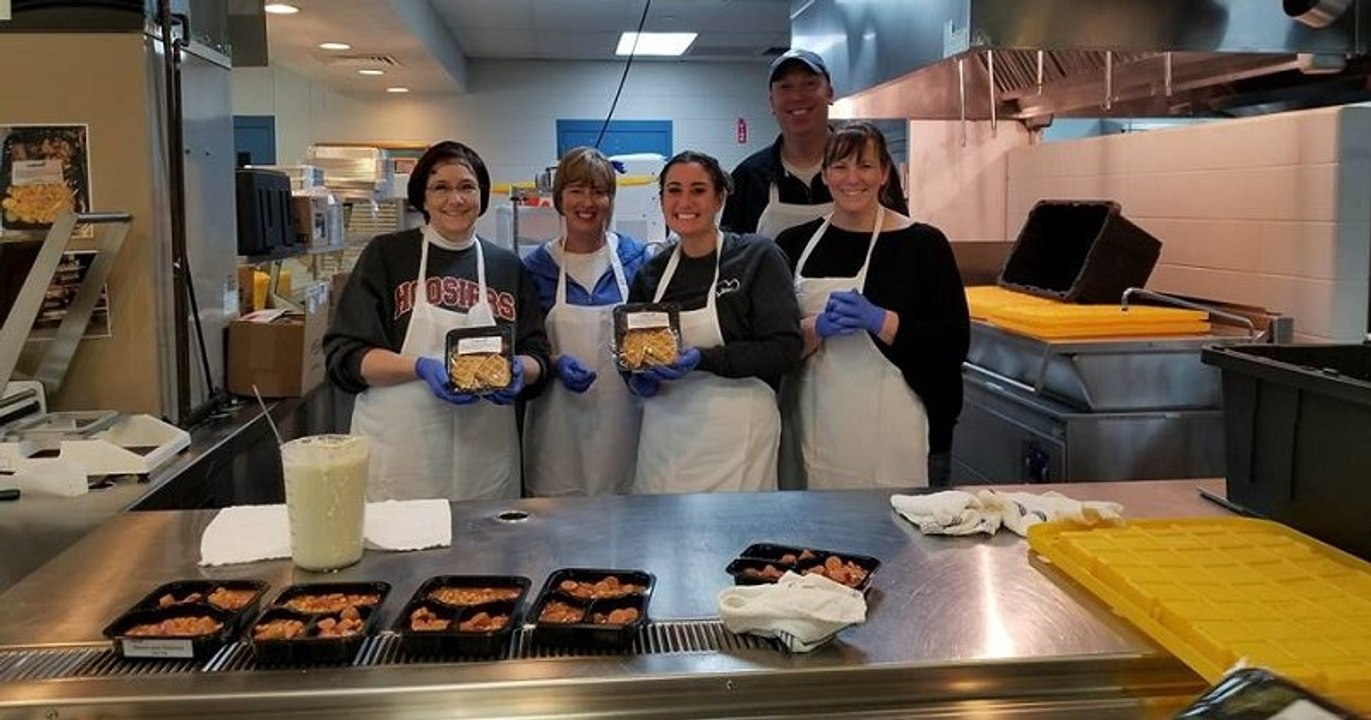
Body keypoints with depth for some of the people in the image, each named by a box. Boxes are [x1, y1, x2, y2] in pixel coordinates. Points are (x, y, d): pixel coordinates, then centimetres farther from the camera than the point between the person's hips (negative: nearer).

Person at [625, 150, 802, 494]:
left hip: (735, 433, -4)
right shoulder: (651, 272, 10)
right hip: (662, 436, 4)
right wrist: (638, 378, -2)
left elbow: (786, 348, -11)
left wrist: (703, 359, -19)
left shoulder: (757, 257, -3)